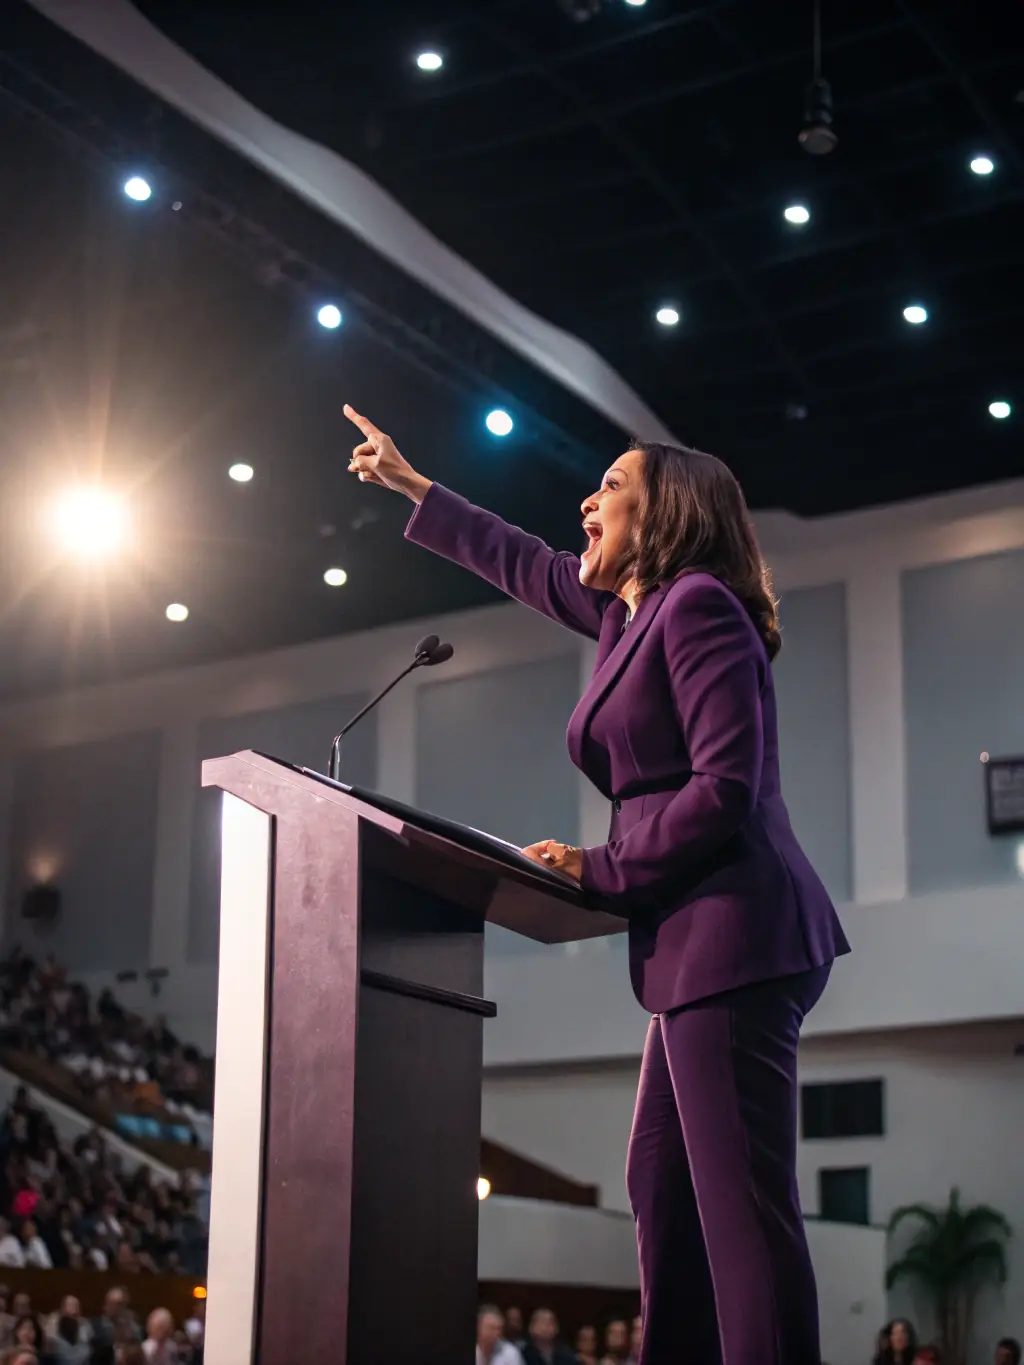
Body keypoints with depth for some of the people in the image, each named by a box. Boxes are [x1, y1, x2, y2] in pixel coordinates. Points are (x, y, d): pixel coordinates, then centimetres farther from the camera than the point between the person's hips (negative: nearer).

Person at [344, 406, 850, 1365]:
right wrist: (410, 486, 44)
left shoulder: (697, 604, -8)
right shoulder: (633, 612, 20)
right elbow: (523, 565, 37)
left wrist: (601, 871, -10)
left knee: (742, 1198, -14)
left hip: (732, 934, -10)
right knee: (662, 1183, 9)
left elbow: (726, 785, -17)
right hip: (695, 946, 10)